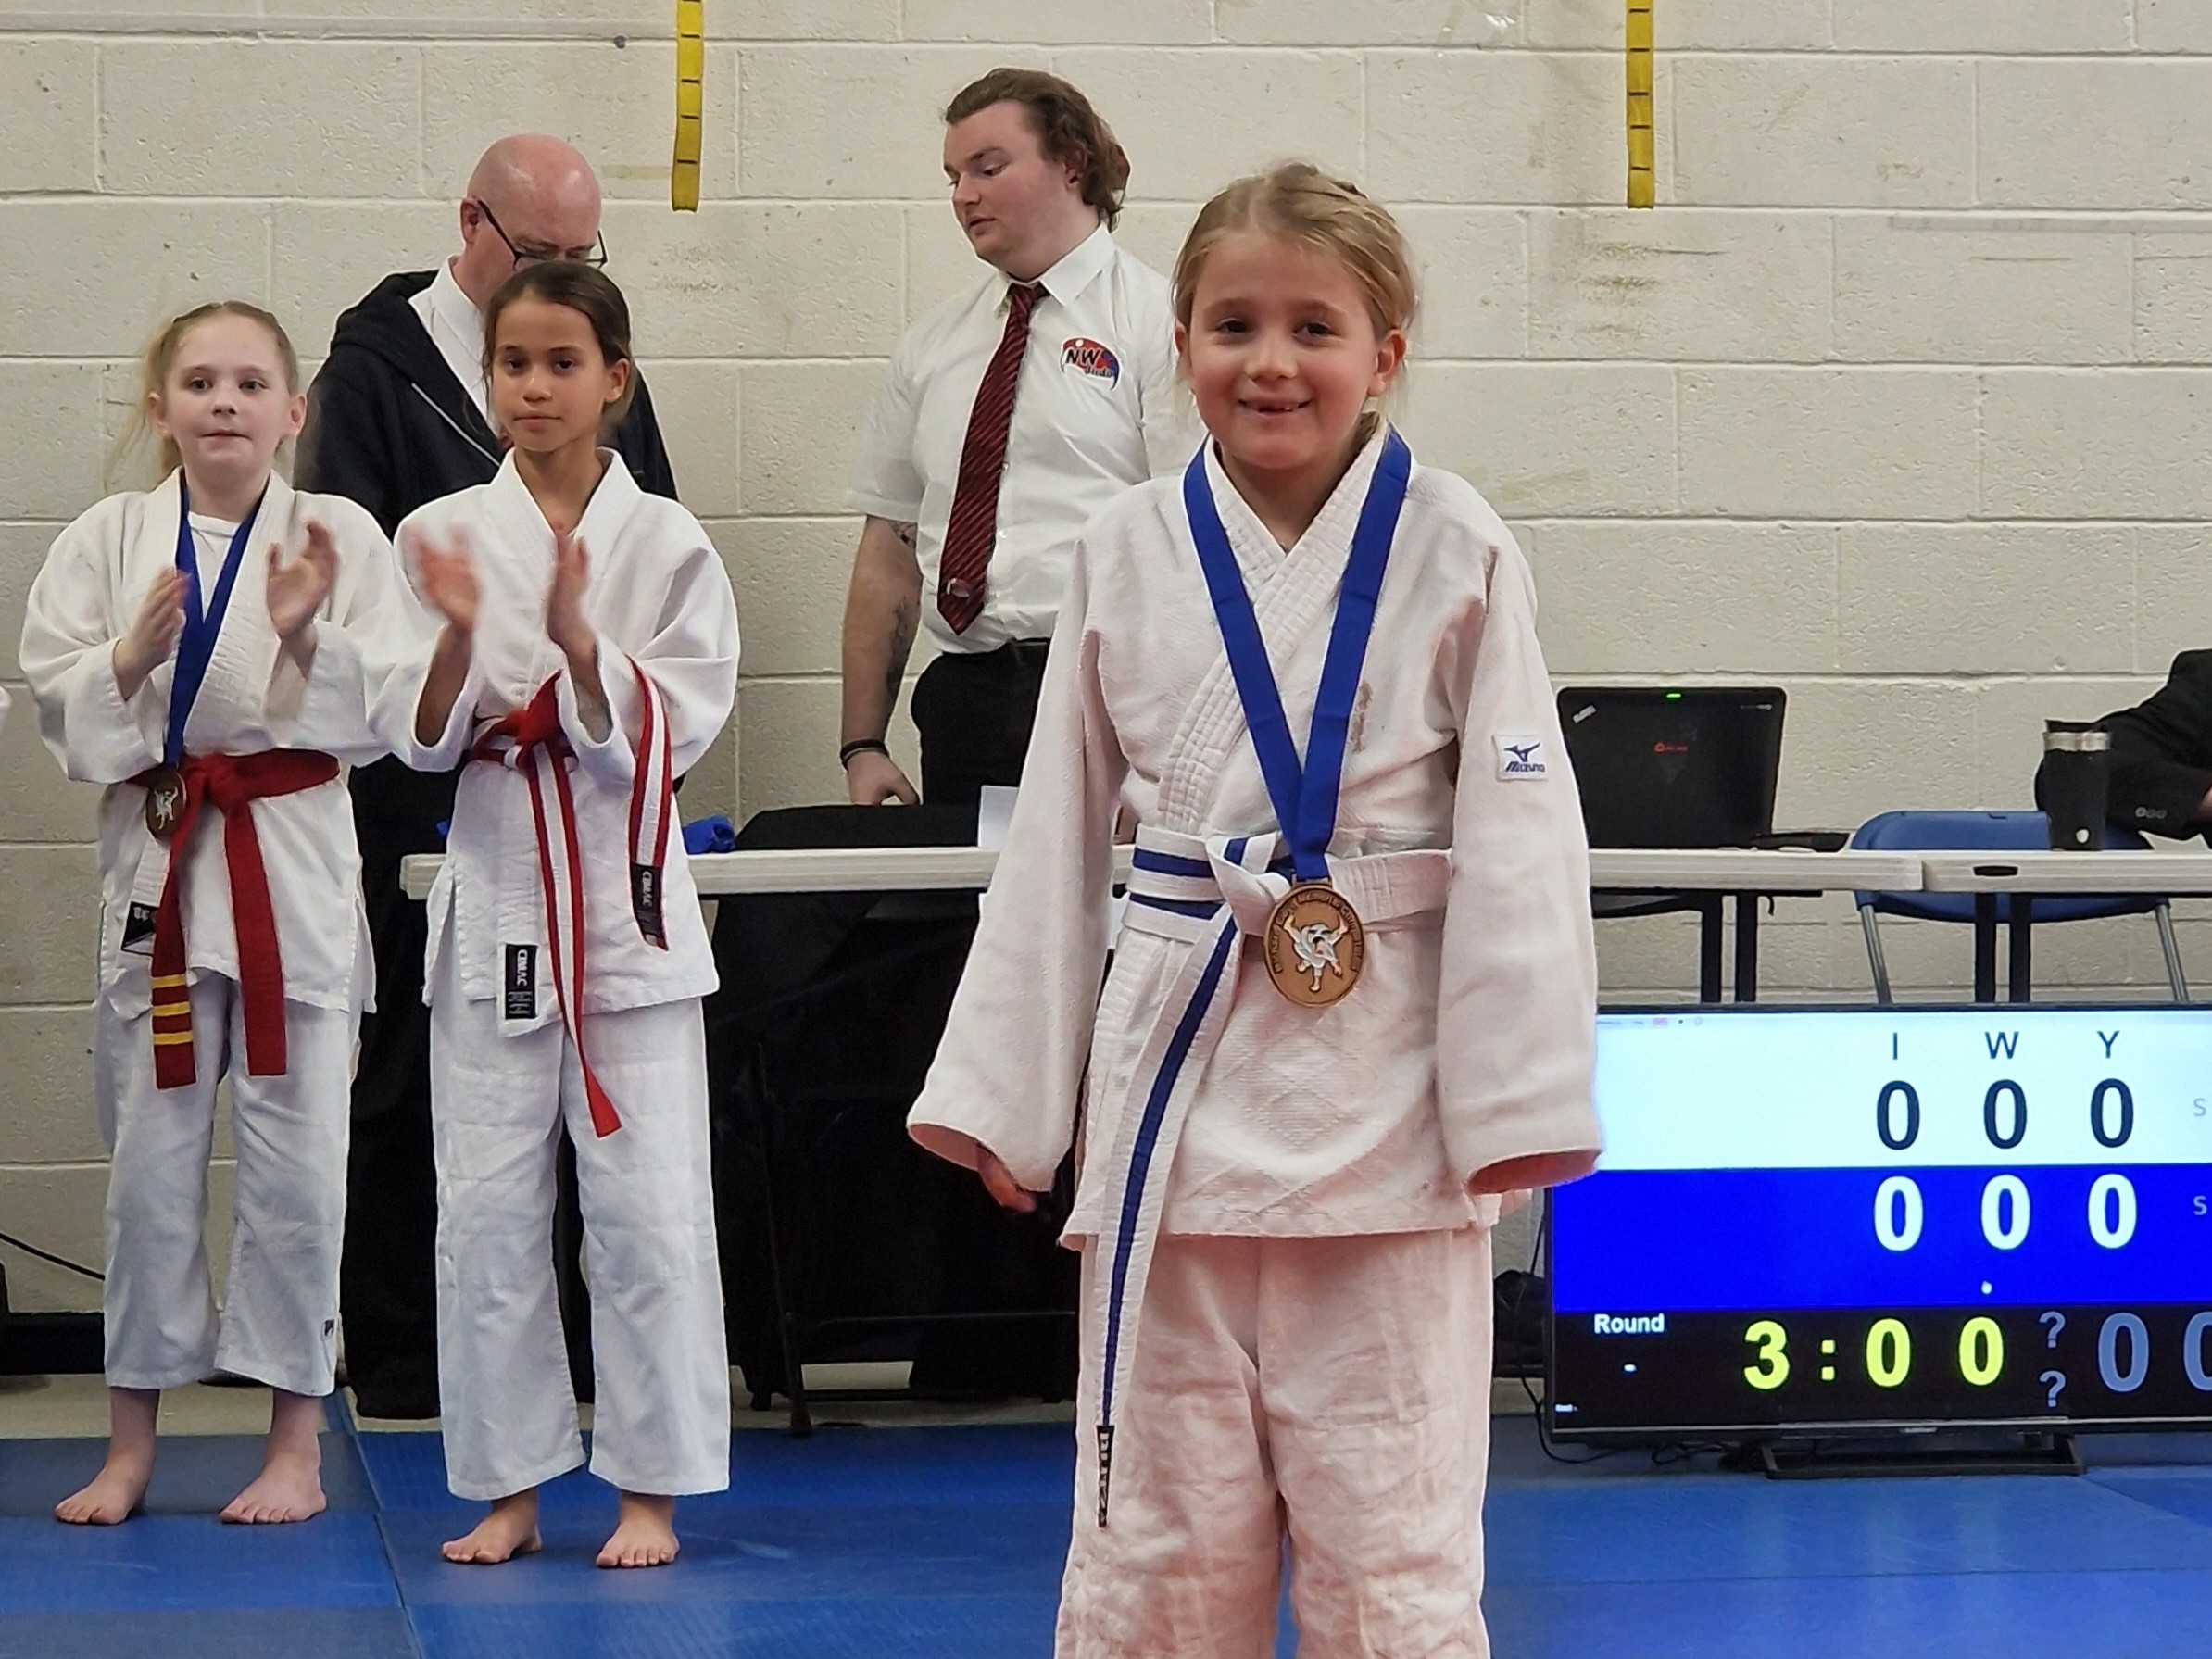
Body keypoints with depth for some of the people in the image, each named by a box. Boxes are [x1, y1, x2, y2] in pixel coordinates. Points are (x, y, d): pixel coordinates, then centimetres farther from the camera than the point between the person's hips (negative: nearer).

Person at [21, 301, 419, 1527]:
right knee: (149, 1160, 7)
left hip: (295, 867, -1)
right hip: (156, 863, 1)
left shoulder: (337, 539, -1)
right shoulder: (109, 541, 4)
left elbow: (380, 720, -4)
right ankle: (130, 1443, 19)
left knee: (295, 1161, 2)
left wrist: (308, 640, -20)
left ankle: (295, 1443, 14)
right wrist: (131, 658, -17)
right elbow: (61, 718, 1)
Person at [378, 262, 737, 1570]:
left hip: (629, 898, -1)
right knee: (485, 1212, 4)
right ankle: (510, 1487, 17)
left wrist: (579, 639, -21)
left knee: (649, 1207, -1)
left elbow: (664, 736, -6)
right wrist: (459, 633, -19)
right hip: (494, 893, 2)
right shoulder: (446, 536, 3)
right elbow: (421, 738, 0)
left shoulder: (668, 546, -1)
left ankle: (652, 1493, 11)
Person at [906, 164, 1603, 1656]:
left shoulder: (1455, 553, -4)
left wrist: (1515, 1107, -9)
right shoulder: (1132, 553, 4)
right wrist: (1004, 1093, 8)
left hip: (1381, 1081, -3)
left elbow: (1518, 836, -5)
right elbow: (1059, 836, 9)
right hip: (1176, 1072, 3)